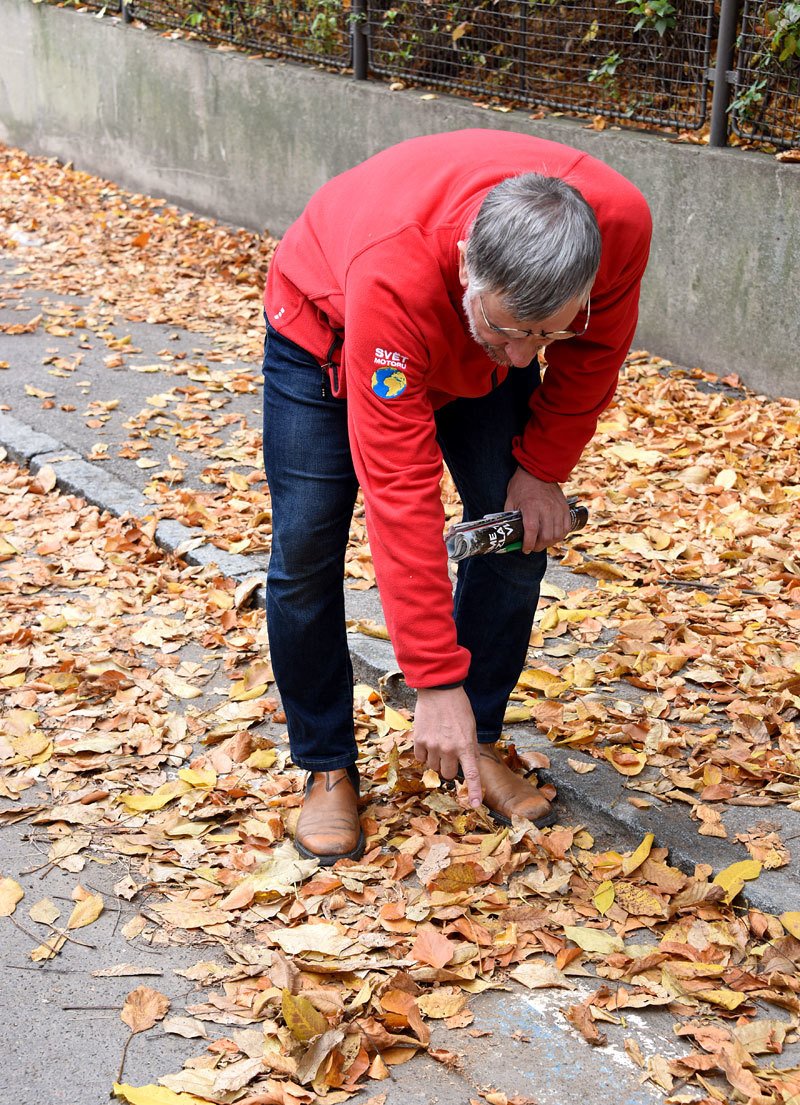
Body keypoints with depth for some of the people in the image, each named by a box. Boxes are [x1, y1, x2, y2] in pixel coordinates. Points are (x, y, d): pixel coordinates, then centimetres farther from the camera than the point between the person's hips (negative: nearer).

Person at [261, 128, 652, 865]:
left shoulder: (620, 224, -35)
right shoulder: (393, 277, -47)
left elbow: (593, 354, -9)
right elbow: (400, 493, -44)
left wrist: (544, 466, -9)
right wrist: (436, 681, -42)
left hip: (470, 353, 4)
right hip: (327, 326, -3)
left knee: (520, 530, -4)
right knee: (306, 550, -11)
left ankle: (480, 742, 14)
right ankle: (327, 769, 7)